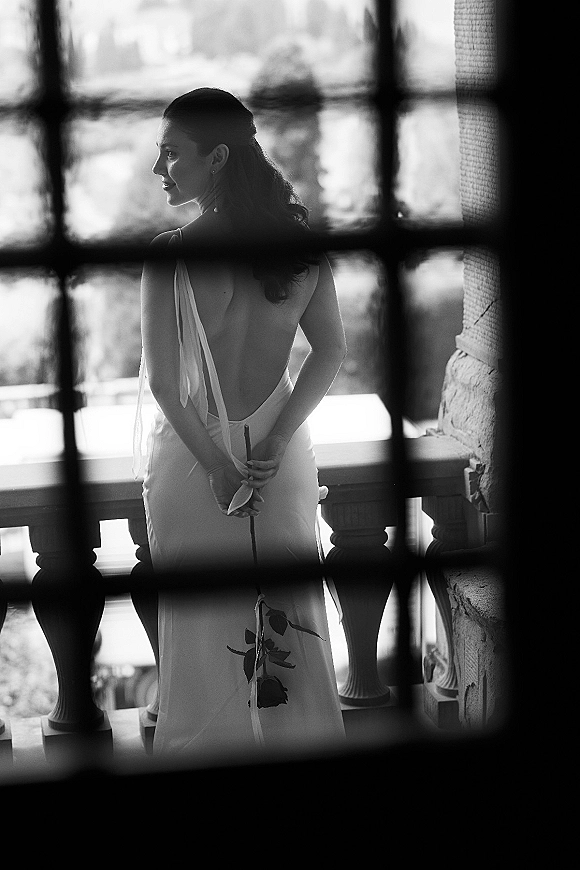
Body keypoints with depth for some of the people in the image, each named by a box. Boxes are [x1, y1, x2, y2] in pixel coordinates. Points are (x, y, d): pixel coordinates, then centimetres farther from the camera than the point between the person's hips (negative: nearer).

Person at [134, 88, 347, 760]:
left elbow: (162, 381, -18)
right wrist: (274, 442, -5)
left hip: (189, 454, -4)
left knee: (199, 617, 11)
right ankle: (300, 735, 29)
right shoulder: (300, 241, -5)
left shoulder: (169, 254, -18)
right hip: (280, 453, 4)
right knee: (288, 605, 16)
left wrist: (216, 465, -10)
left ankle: (203, 741, 23)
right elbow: (331, 351, -2)